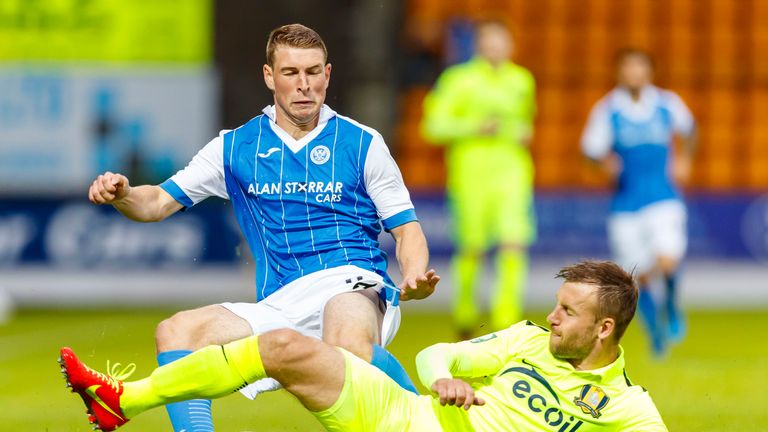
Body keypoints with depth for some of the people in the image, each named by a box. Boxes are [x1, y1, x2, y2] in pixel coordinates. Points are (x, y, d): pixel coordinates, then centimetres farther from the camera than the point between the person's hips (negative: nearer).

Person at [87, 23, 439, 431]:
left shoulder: (363, 144, 10)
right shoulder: (234, 148, 15)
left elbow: (406, 229, 10)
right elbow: (159, 202, 15)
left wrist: (413, 280, -12)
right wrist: (122, 195, -9)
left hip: (352, 282, -4)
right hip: (280, 305, 4)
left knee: (349, 346, -40)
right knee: (176, 331, -19)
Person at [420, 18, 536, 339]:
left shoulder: (522, 80, 12)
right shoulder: (459, 80, -3)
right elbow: (434, 125, -6)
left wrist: (526, 133, 10)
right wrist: (474, 127, -16)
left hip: (512, 171, 3)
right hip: (471, 172, -3)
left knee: (515, 243, -14)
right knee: (472, 249, 2)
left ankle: (507, 315, -12)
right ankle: (464, 309, 26)